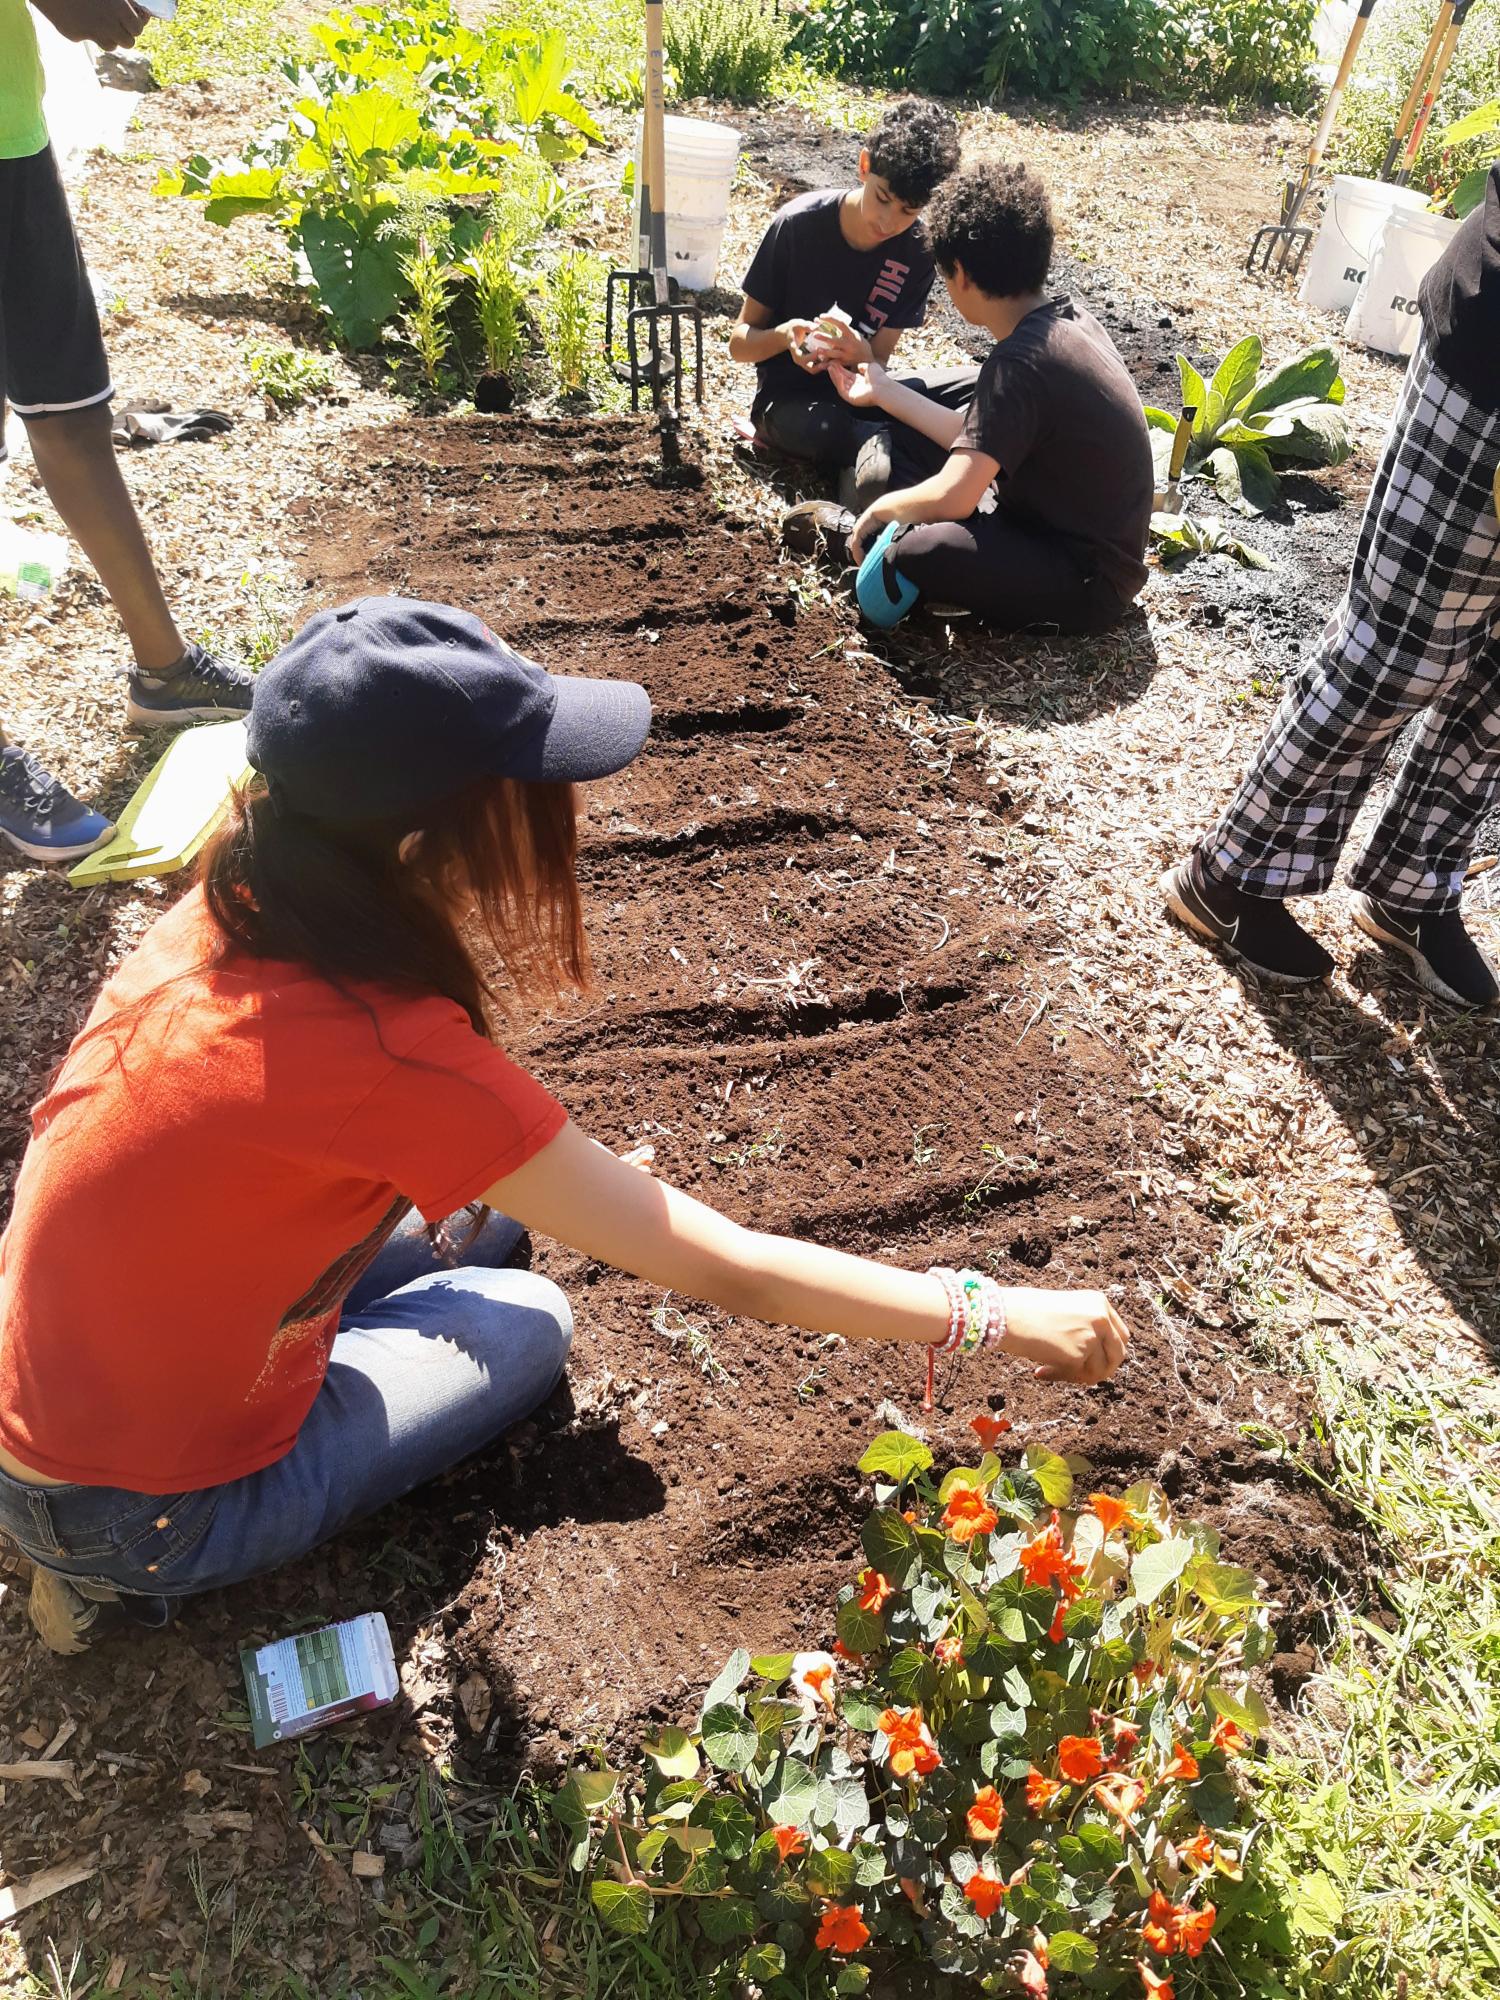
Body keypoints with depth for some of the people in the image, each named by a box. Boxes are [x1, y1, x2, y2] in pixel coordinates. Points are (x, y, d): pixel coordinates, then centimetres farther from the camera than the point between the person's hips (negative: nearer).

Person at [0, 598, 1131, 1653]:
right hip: (147, 1520, -6)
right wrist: (999, 1317, -19)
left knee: (484, 1214, 13)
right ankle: (138, 1579, 8)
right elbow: (716, 1267, -29)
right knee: (528, 1325, 10)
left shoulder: (243, 904, -14)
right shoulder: (385, 1052, -36)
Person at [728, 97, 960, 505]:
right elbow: (739, 342, -10)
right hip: (789, 399, -2)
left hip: (859, 394, 2)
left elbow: (878, 361, -8)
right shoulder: (799, 223, -16)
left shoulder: (918, 250, -9)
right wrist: (784, 335, -33)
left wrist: (860, 354, -33)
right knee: (830, 430, -38)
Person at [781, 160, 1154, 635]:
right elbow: (977, 439, 10)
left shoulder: (1021, 360, -27)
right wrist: (883, 392, 18)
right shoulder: (1064, 316, 1)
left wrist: (879, 510, -12)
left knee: (914, 552, -33)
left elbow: (952, 497, -32)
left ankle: (858, 536, -3)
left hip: (1085, 583, -9)